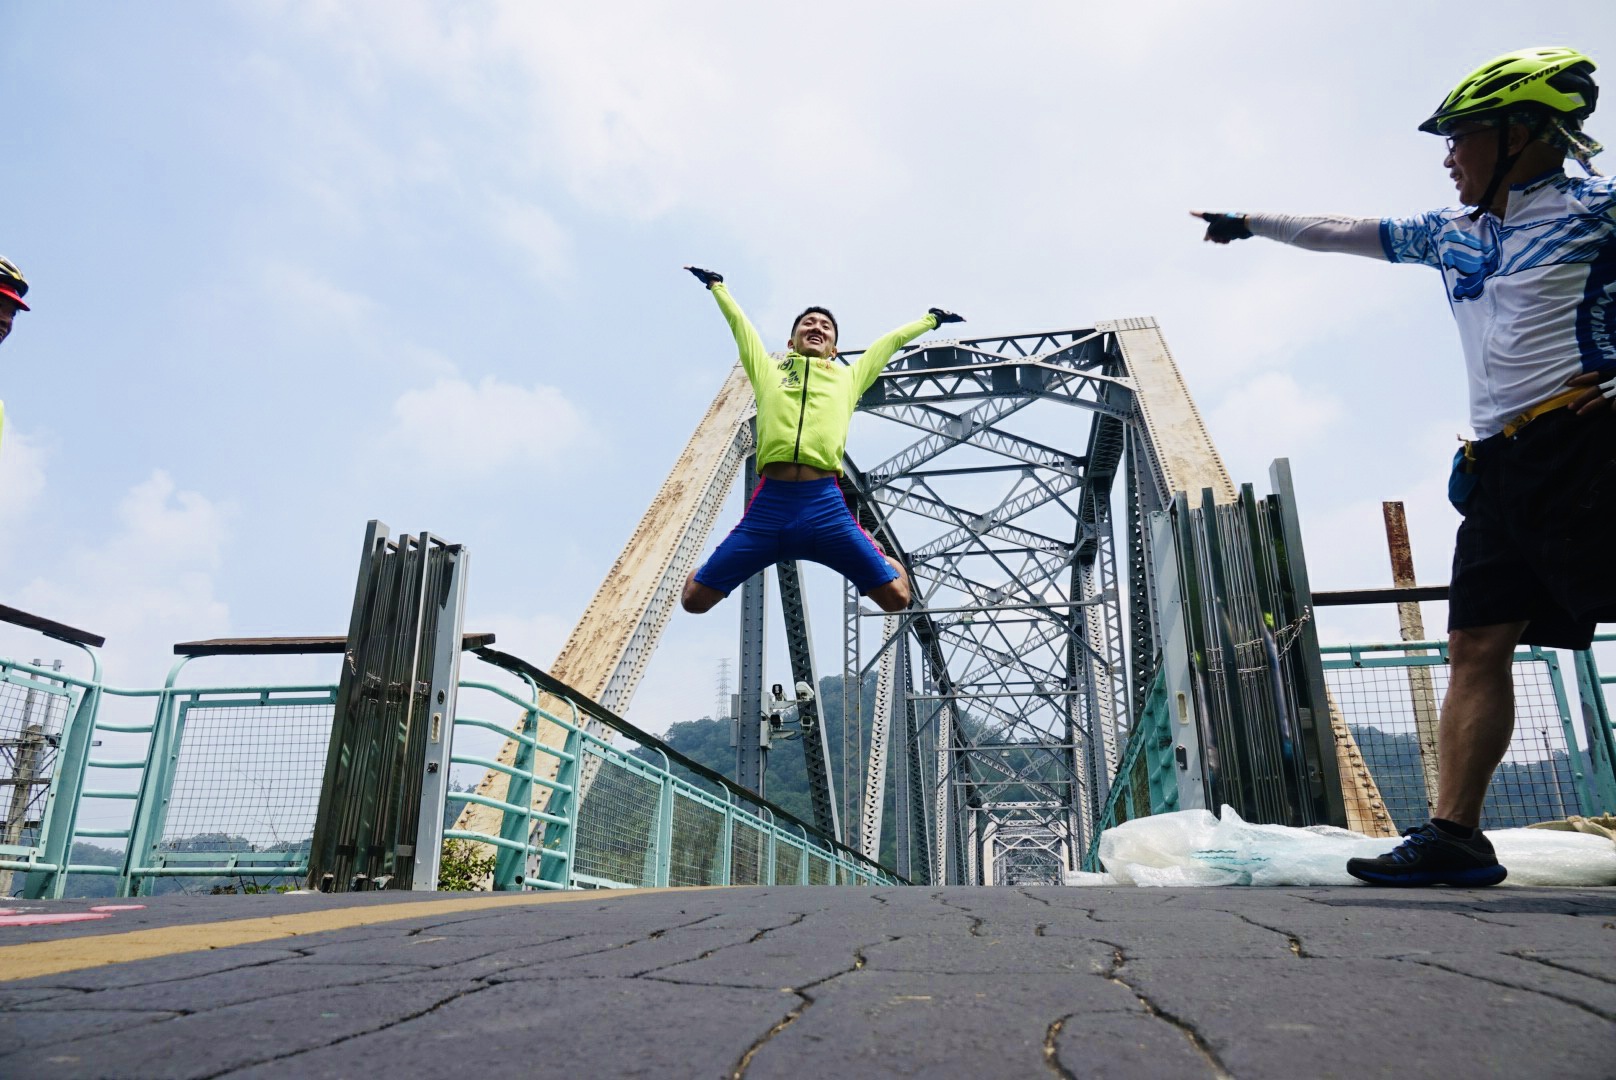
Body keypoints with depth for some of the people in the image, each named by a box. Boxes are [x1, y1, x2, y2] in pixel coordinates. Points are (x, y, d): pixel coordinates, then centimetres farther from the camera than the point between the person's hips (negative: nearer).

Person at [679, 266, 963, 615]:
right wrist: (717, 285, 53)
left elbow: (893, 338, 39)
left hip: (825, 505, 0)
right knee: (695, 598, -3)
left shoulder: (848, 376, 25)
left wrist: (930, 319, 51)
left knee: (896, 596, -8)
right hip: (769, 504, 0)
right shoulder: (769, 370, 24)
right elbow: (738, 323, 38)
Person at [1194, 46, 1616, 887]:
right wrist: (1252, 223, 38)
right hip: (1498, 469, 7)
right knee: (1476, 644, 1)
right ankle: (1454, 835, 2)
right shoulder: (1454, 234, 21)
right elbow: (1346, 233, 31)